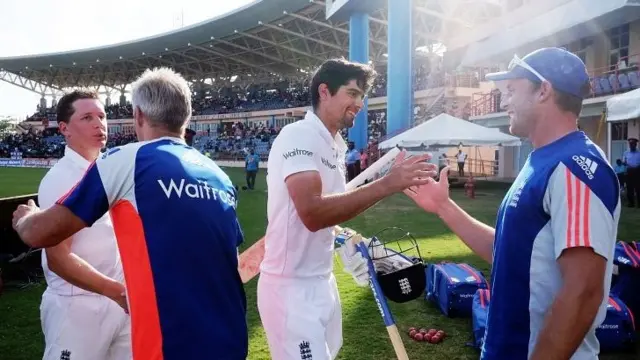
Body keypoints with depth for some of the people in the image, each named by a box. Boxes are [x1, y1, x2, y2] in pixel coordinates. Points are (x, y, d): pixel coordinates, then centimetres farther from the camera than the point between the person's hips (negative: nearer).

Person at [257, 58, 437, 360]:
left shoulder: (336, 146, 10)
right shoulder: (298, 137, -19)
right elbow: (312, 213, -32)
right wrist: (387, 184, -32)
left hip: (322, 281, 9)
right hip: (292, 288, -9)